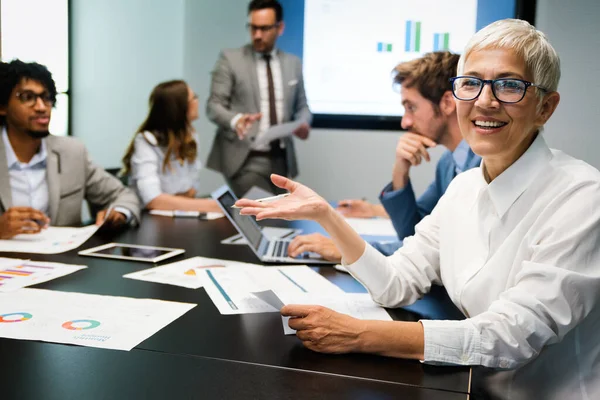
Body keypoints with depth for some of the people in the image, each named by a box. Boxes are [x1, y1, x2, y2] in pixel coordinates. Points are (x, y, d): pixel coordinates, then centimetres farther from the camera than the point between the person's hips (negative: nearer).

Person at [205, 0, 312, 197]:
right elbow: (214, 105, -5)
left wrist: (303, 123, -8)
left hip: (281, 160, 4)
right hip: (245, 160, -4)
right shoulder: (230, 59, 0)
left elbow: (301, 107, 16)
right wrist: (236, 119, -27)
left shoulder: (293, 63, 12)